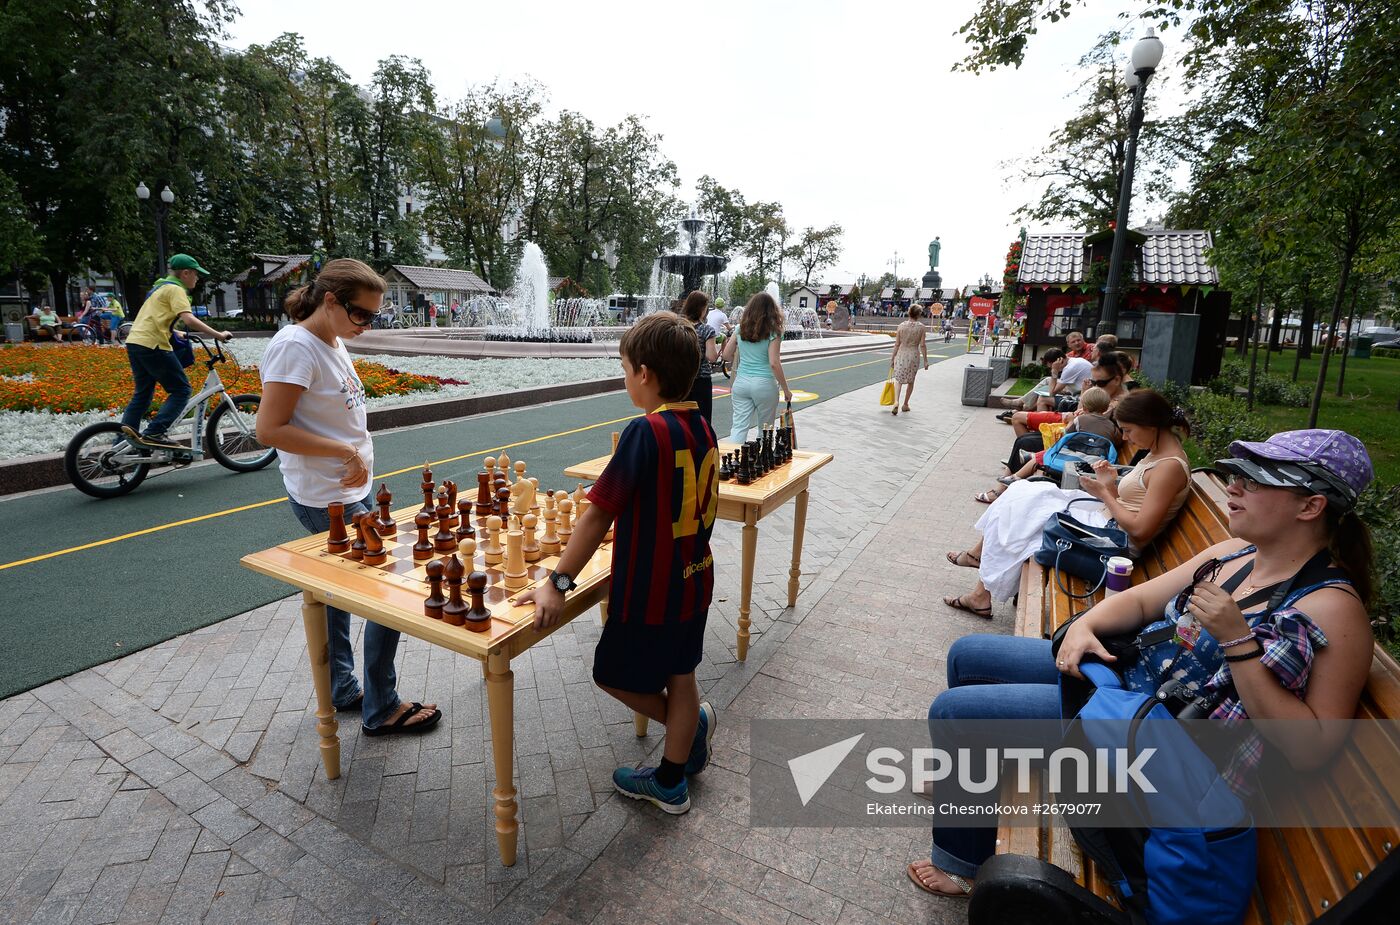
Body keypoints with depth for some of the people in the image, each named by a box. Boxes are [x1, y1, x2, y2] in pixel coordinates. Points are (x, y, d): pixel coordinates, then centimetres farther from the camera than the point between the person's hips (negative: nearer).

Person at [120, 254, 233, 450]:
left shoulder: (161, 286, 24)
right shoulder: (175, 289, -6)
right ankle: (154, 434, -14)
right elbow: (188, 319, -22)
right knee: (181, 390, -5)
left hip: (134, 342, 10)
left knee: (143, 391, 17)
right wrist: (218, 335, -22)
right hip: (153, 345, -10)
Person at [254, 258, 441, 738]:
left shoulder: (333, 342, 8)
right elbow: (269, 429, -22)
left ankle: (340, 690, 36)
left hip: (350, 491, 9)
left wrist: (356, 461, 7)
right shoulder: (295, 347, -19)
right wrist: (348, 452, -22)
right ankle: (381, 710, 12)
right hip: (329, 500, -9)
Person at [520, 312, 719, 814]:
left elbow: (599, 513, -24)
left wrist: (558, 583, -18)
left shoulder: (645, 431, -23)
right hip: (694, 580, 8)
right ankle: (671, 783, 37)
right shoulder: (702, 428, 0)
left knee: (615, 675, 18)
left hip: (648, 588, -8)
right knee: (680, 676, 20)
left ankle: (692, 721, 36)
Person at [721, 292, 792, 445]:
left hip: (741, 382, 3)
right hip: (764, 384, -3)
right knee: (765, 429, 14)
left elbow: (727, 356, 6)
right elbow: (774, 364, -14)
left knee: (739, 427, 3)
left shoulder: (740, 328, 4)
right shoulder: (773, 332, -7)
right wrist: (786, 389, -7)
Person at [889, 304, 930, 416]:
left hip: (901, 354, 0)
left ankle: (896, 401, -14)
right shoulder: (921, 327, -6)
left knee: (898, 379, 8)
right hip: (914, 355, 0)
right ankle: (905, 404, 23)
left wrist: (892, 358, 6)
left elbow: (897, 344, -2)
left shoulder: (901, 326, -4)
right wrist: (925, 360, 2)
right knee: (910, 381, 15)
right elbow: (922, 345, -5)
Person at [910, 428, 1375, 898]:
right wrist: (1085, 624, -9)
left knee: (953, 710, -13)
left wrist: (1238, 641, -29)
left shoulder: (1333, 608, -18)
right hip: (1125, 669, 9)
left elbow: (1311, 750, -21)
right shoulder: (1232, 554, 4)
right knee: (967, 655, 11)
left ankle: (962, 865, 12)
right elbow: (1139, 599, 11)